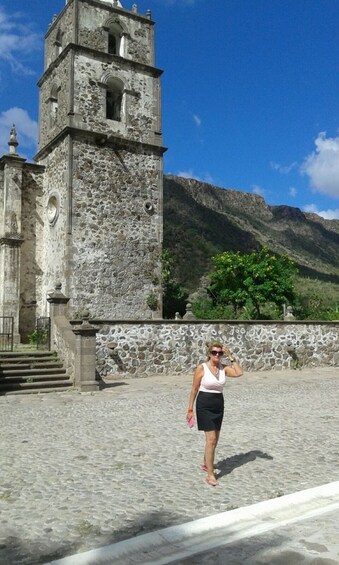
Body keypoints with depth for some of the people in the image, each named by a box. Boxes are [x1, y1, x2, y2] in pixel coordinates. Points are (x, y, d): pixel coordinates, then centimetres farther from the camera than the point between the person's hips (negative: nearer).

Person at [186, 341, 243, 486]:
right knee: (211, 439, -11)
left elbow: (239, 373, -16)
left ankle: (206, 464, 39)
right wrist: (190, 409, -6)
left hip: (219, 405, 6)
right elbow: (194, 389, -6)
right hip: (204, 405, -5)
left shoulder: (223, 368, 1)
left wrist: (231, 357, -13)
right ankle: (210, 475, -4)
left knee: (214, 439, 16)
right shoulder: (201, 368, -10)